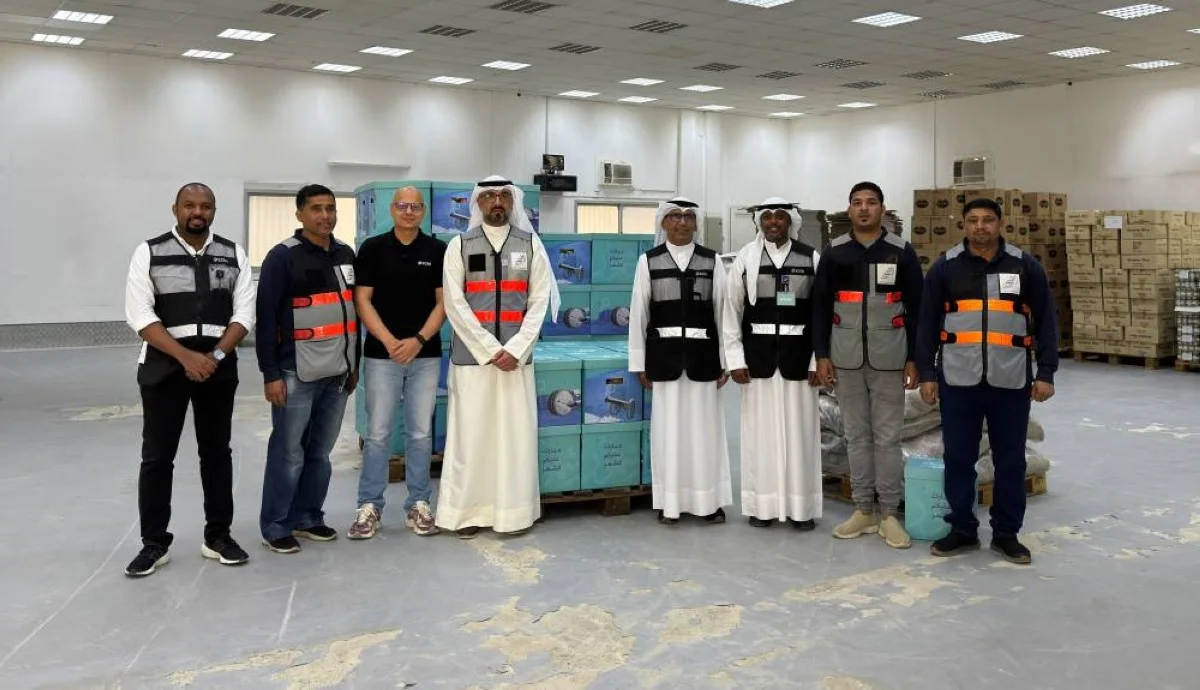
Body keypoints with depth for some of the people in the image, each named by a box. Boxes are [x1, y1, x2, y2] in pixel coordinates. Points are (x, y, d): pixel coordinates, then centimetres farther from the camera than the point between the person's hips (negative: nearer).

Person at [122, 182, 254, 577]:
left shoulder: (233, 255, 5)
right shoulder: (149, 253, -1)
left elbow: (244, 314, 1)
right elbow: (139, 314, -8)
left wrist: (215, 356, -14)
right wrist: (186, 357, -17)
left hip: (218, 365, 2)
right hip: (164, 364, -2)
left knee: (217, 452, 8)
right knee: (157, 455, 2)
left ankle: (218, 536, 18)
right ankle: (154, 543, 12)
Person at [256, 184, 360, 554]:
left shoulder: (346, 255, 12)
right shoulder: (282, 257, -7)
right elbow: (266, 318, -10)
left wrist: (355, 363, 16)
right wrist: (270, 374, -13)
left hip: (337, 373, 6)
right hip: (296, 373, -6)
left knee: (320, 452, 13)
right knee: (288, 452, 0)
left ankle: (308, 517, 25)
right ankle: (275, 527, 11)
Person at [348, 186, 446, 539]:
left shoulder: (438, 250, 4)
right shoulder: (372, 249, 1)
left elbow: (443, 302, 2)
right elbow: (363, 301, -2)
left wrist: (418, 340, -11)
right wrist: (389, 341, -13)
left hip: (425, 355, 1)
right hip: (381, 355, -1)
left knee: (421, 433, 7)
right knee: (378, 433, 3)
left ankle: (419, 504, 17)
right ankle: (369, 505, 13)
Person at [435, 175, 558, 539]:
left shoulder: (531, 244, 7)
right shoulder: (459, 246, 3)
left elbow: (540, 300, 2)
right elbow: (454, 304, -3)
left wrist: (515, 349, -9)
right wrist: (490, 349, -10)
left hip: (516, 355, 1)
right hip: (471, 354, -1)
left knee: (516, 433, 3)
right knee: (470, 433, 0)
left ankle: (514, 512, 12)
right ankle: (468, 511, 10)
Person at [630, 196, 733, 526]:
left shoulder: (712, 261, 5)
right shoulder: (648, 261, 3)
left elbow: (722, 311, 3)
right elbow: (638, 313, 3)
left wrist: (725, 359, 0)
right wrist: (639, 362, 0)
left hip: (702, 354, 1)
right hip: (664, 354, 0)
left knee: (705, 427, 5)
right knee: (669, 427, 5)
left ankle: (710, 501, 15)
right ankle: (670, 502, 14)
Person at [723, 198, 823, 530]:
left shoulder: (812, 258, 0)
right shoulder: (745, 259, 2)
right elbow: (732, 311, 3)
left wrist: (819, 360, -4)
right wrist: (735, 359, -3)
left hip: (798, 355, 0)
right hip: (758, 354, 0)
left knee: (798, 430, 4)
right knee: (760, 429, 5)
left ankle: (800, 507, 14)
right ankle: (762, 504, 15)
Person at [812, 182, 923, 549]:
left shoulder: (902, 252, 1)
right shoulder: (834, 252, 4)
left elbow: (916, 308, 1)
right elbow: (820, 306, 6)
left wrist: (914, 359, -3)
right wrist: (821, 355, 0)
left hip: (889, 359, -2)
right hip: (847, 359, 2)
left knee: (888, 436, 2)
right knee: (856, 435, 9)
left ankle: (890, 513, 11)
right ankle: (863, 510, 18)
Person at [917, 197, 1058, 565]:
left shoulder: (1025, 267, 3)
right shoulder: (945, 268, 3)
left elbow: (1046, 321, 5)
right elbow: (927, 324, 4)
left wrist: (1046, 373, -1)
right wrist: (926, 373, 0)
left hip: (1010, 382, 0)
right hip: (958, 380, 0)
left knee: (1010, 460, 7)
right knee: (958, 458, 6)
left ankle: (1006, 534, 20)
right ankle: (962, 529, 20)